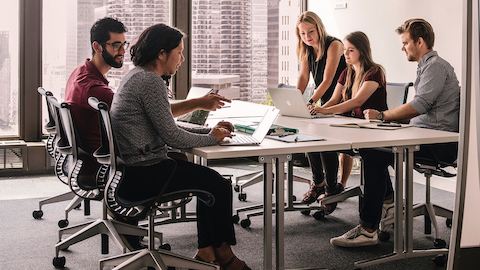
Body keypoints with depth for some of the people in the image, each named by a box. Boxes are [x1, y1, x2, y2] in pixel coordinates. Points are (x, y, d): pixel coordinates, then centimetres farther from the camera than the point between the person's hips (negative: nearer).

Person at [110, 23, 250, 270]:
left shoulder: (136, 76, 13)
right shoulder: (150, 81, -19)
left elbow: (164, 128, 17)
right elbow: (172, 137, -20)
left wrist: (209, 131, 9)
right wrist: (211, 138, -3)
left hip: (130, 169, 10)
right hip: (141, 177, -10)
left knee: (210, 179, 17)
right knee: (220, 185, 0)